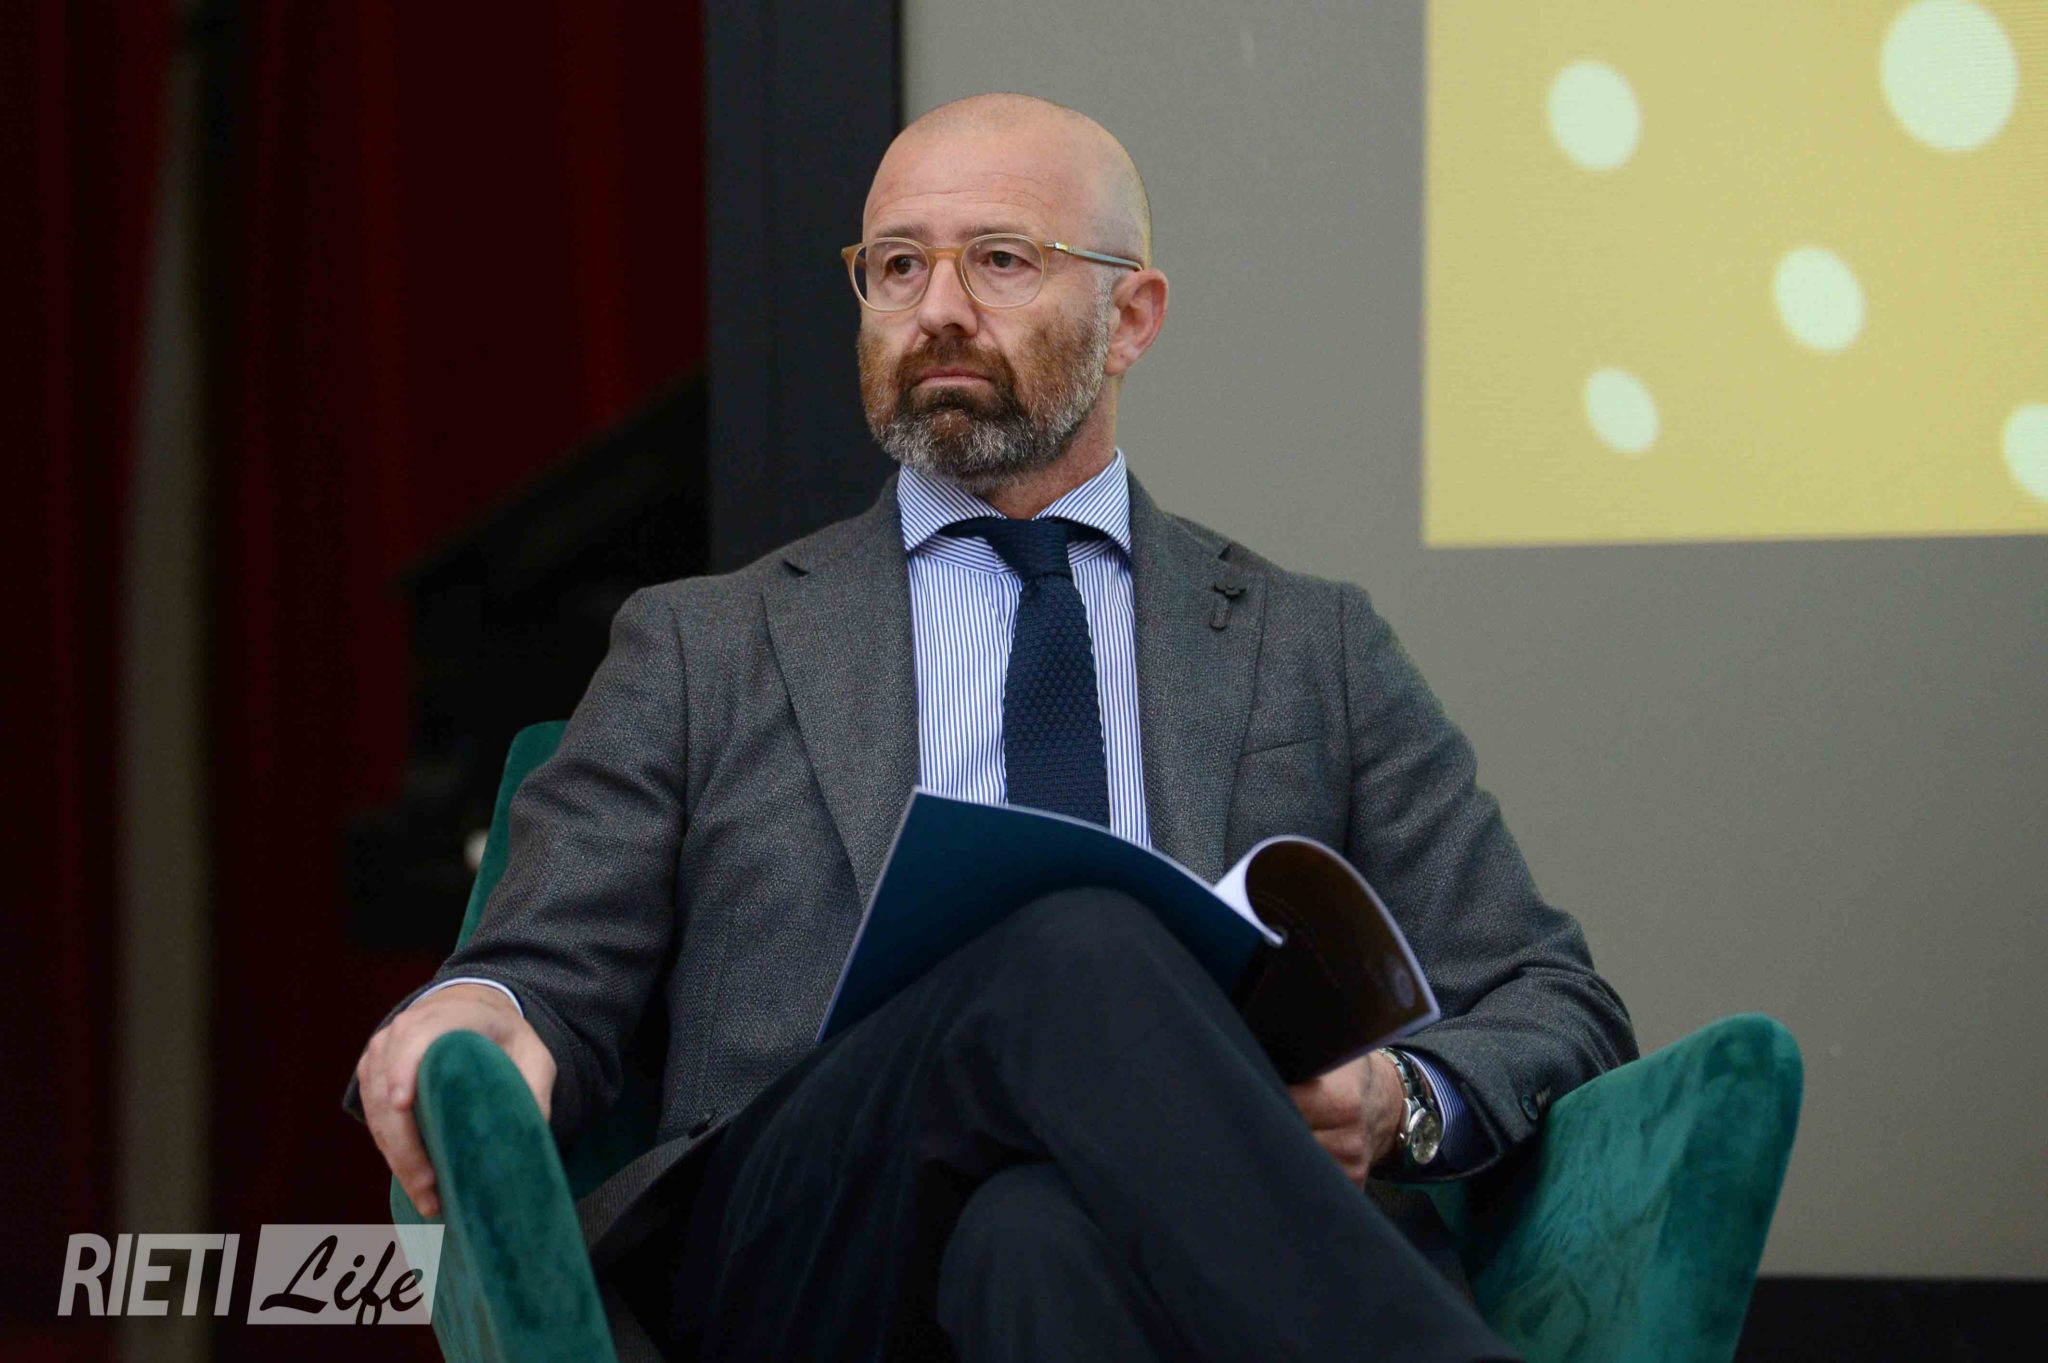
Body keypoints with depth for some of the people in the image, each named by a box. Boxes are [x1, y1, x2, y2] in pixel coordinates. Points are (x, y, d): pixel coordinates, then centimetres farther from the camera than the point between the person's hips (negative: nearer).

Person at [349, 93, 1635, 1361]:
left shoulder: (1313, 648, 25)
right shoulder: (700, 649, 24)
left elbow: (1555, 1004, 20)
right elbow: (553, 976, 16)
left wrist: (1401, 1106, -4)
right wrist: (474, 1016, -11)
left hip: (1197, 1230, -1)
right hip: (806, 1249, 1)